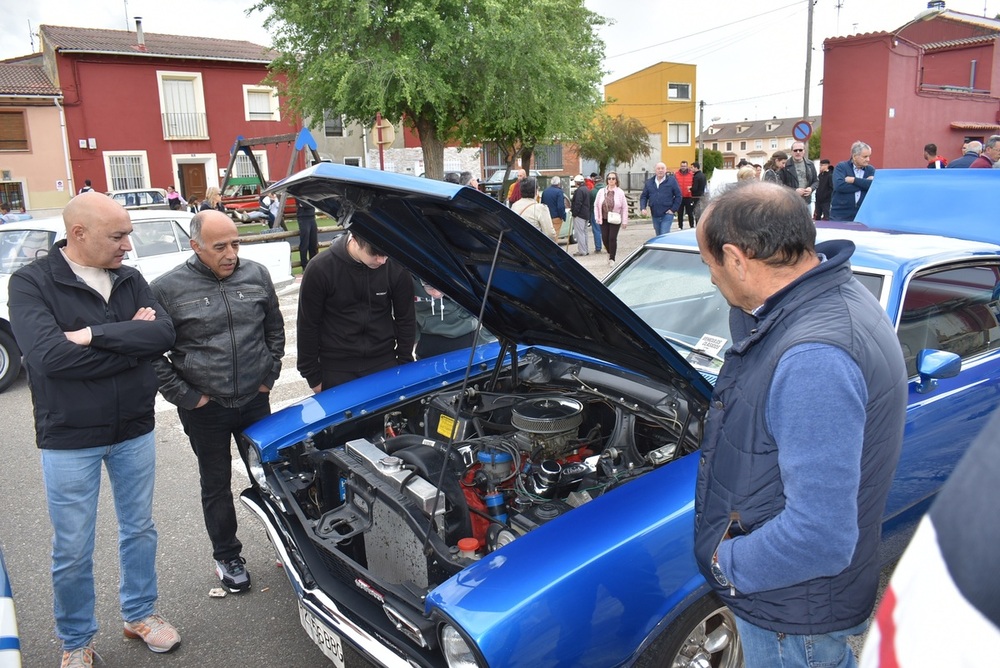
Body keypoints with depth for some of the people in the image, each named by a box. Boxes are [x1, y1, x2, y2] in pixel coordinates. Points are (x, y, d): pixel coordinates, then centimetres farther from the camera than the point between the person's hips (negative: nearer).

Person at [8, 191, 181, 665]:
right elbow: (49, 355, -25)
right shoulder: (31, 283, -11)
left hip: (135, 431, 4)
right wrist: (130, 340, -18)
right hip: (69, 440, -4)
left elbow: (164, 333, -14)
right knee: (72, 550, 10)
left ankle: (140, 614, 38)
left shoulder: (130, 280, 1)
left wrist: (94, 335, -23)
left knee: (139, 530, 18)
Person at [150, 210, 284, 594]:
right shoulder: (168, 289, -11)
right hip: (204, 409, -2)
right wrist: (184, 396, -8)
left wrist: (270, 374, 7)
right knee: (216, 485, 12)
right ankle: (227, 557, 30)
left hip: (255, 400, 2)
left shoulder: (256, 275, -1)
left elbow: (275, 327, 13)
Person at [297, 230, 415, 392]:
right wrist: (313, 376, -2)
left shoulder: (397, 268, -12)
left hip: (385, 363, 1)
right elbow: (308, 326, -6)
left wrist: (405, 366, 5)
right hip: (336, 367, -1)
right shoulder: (320, 269, -15)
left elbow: (405, 321, 1)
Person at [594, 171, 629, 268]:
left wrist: (624, 221, -3)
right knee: (605, 238, 2)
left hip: (615, 219, -2)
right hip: (604, 219, 3)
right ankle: (610, 252, 31)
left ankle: (612, 258, 3)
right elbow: (596, 205, 10)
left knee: (612, 238, -7)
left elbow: (625, 207, 0)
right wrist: (597, 217, 1)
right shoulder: (601, 191, 4)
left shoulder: (620, 192, -1)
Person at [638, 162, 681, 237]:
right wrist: (642, 208, -6)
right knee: (658, 236, 14)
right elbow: (643, 196, 10)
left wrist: (673, 209, -8)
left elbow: (678, 196, -2)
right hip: (655, 215, 5)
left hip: (667, 214, -4)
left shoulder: (672, 181, -3)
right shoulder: (649, 182, 8)